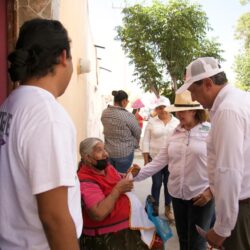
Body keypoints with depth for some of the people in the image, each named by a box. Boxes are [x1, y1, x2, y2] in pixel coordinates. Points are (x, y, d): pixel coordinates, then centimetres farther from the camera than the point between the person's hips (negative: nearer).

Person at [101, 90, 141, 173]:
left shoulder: (104, 113, -3)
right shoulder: (128, 115, -18)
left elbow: (106, 130, 7)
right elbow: (137, 133, -6)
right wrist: (134, 145, 12)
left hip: (108, 151, 5)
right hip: (125, 152, -5)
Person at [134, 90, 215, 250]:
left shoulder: (211, 131, -10)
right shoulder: (175, 133, 7)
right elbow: (160, 161, 5)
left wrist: (211, 190, -17)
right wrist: (136, 175, -3)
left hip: (201, 195, -5)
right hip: (177, 194, 6)